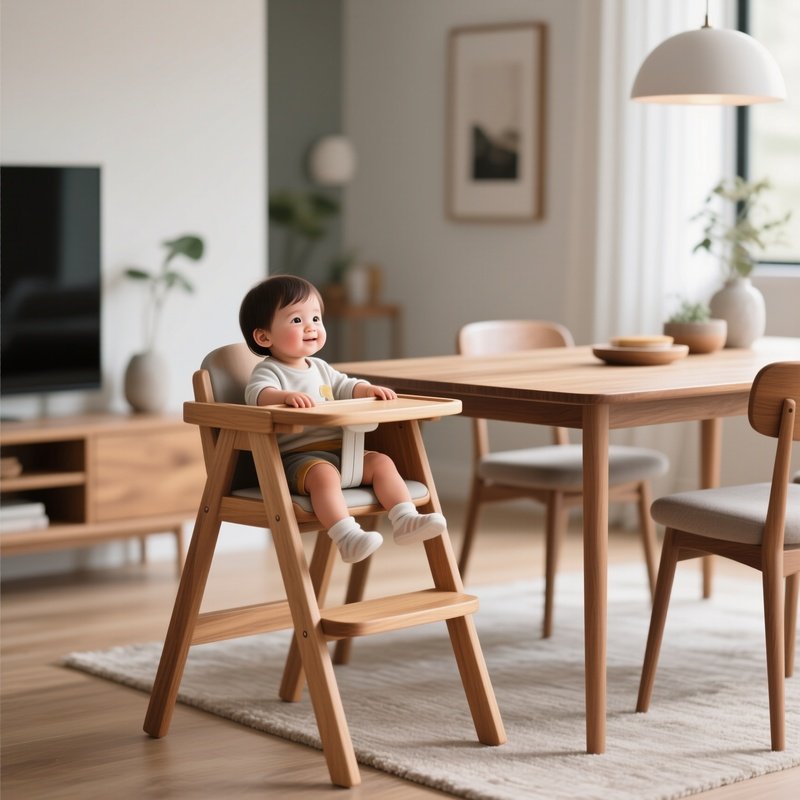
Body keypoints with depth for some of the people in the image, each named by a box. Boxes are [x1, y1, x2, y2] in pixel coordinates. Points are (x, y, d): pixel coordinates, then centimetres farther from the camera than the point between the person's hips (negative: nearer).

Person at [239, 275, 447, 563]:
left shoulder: (320, 368, 21)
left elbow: (345, 387, 33)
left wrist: (368, 390, 11)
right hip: (296, 456, -8)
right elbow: (258, 393, -26)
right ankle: (347, 536, -49)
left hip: (339, 450, 8)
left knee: (381, 461, -7)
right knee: (323, 473, -36)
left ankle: (405, 519, -13)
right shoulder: (269, 371, -5)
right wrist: (286, 396, -47)